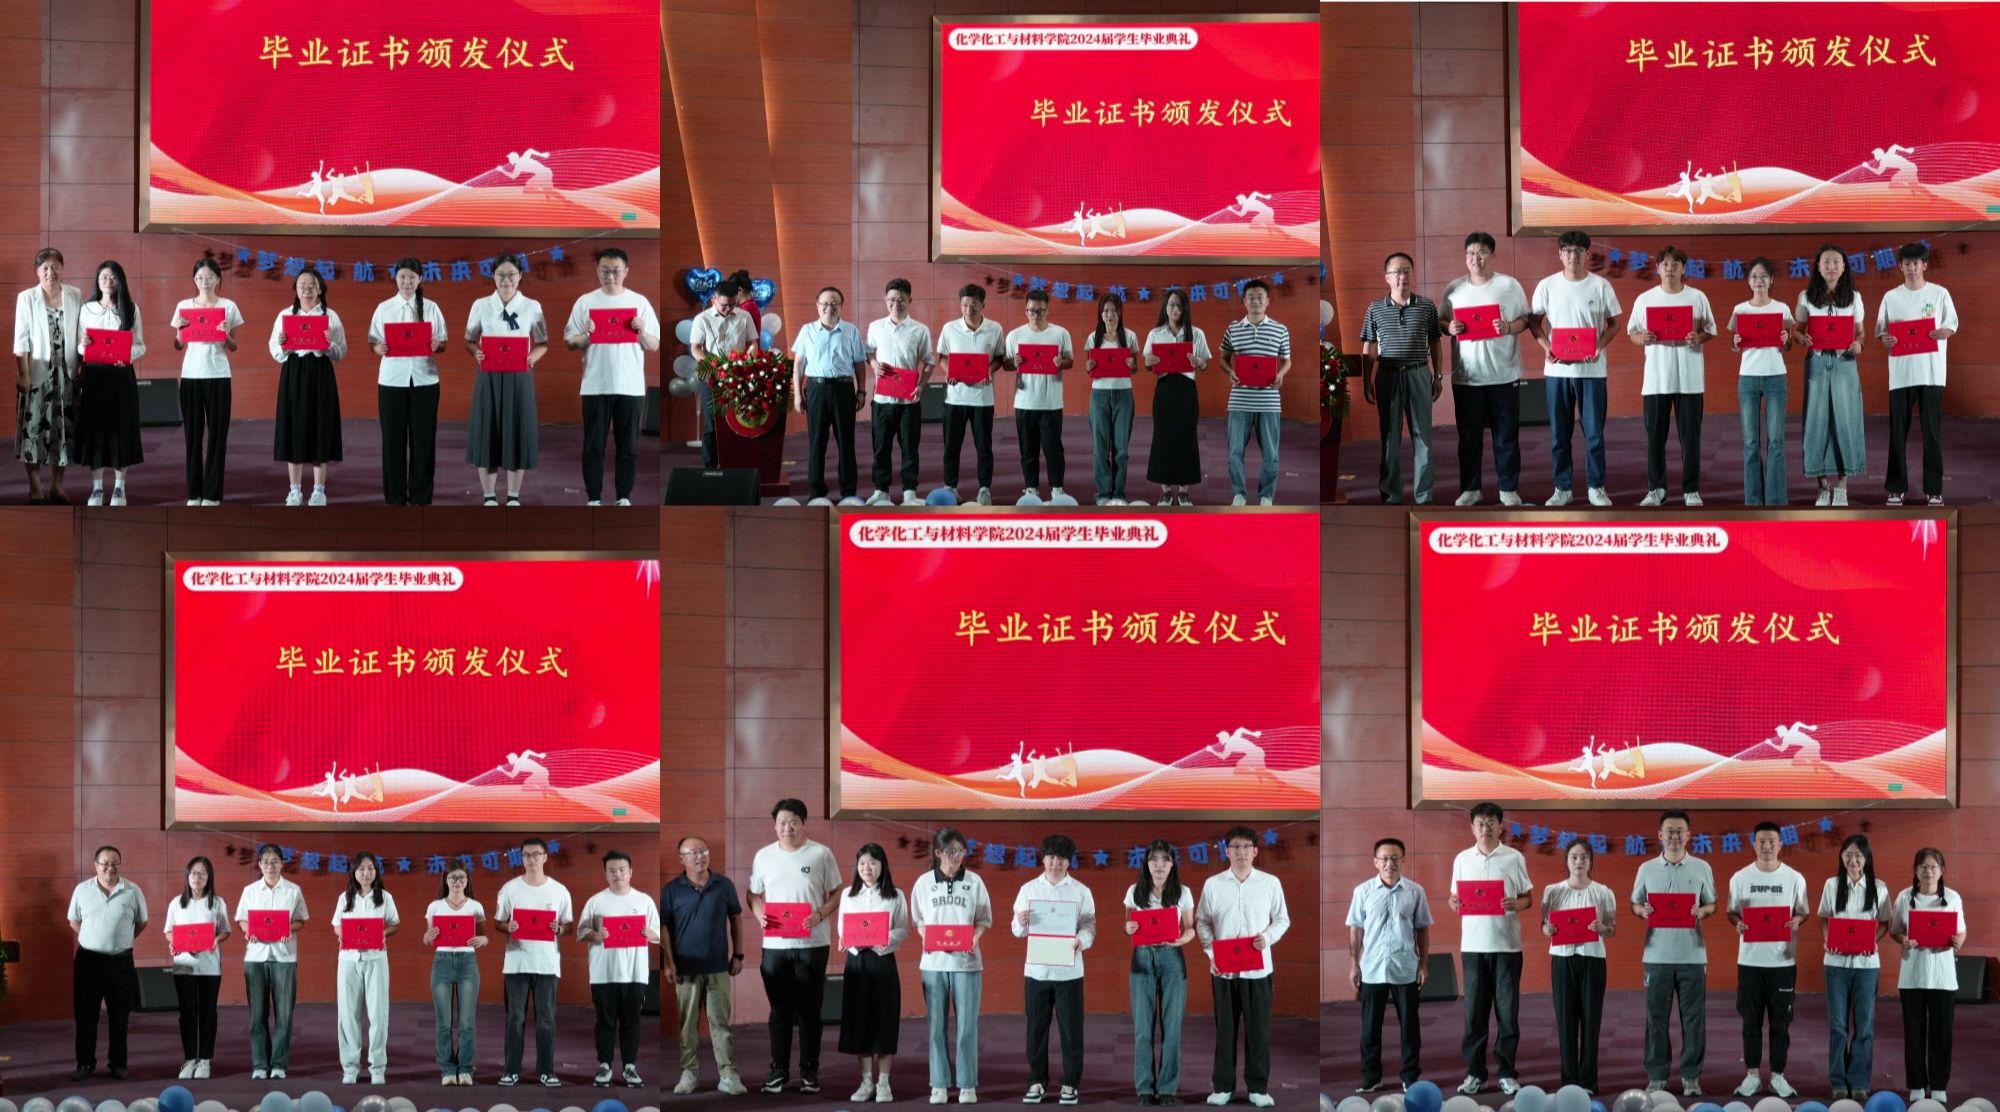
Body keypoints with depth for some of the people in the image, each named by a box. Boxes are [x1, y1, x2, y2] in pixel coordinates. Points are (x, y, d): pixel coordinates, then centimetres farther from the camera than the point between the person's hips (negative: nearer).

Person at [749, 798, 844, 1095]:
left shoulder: (821, 854, -3)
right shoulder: (764, 856, 5)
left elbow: (836, 893, 2)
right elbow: (754, 895, 12)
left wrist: (820, 915, -16)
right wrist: (759, 914, -9)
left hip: (812, 944, -2)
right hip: (775, 945, 2)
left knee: (809, 1010, 5)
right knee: (780, 1010, 8)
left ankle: (809, 1071, 13)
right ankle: (778, 1069, 16)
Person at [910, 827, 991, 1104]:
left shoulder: (974, 881, 2)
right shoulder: (924, 883, 3)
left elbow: (984, 919, 7)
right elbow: (918, 921, 9)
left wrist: (975, 938, -12)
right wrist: (927, 939, -9)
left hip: (966, 960, -1)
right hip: (934, 961, 1)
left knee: (967, 1026, -2)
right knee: (937, 1025, 3)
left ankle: (968, 1085, 4)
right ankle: (939, 1084, 8)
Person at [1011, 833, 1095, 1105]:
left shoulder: (1081, 891, 4)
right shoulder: (1028, 889, 5)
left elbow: (1090, 926, -2)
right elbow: (1017, 930, 3)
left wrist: (1081, 940, -24)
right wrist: (1021, 923, -21)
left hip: (1069, 970, -1)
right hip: (1036, 969, 1)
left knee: (1071, 1029, 1)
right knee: (1036, 1028, 5)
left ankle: (1070, 1084, 10)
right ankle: (1037, 1082, 14)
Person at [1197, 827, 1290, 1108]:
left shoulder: (1270, 883, -1)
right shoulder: (1213, 884, 0)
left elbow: (1282, 919, 6)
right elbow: (1202, 922, 6)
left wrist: (1268, 937, -13)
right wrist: (1211, 952, -8)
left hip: (1258, 968, 0)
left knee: (1258, 1028, 4)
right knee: (1225, 1028, 7)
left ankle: (1258, 1086, 14)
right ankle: (1223, 1085, 16)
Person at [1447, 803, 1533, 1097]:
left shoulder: (1514, 858, 1)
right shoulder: (1462, 859, 7)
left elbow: (1529, 897, 4)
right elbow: (1454, 896, 13)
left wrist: (1515, 904, -17)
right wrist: (1454, 903, -10)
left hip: (1506, 943, -2)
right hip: (1473, 944, 2)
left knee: (1508, 1009, 1)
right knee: (1474, 1009, 3)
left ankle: (1507, 1072, 9)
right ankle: (1475, 1072, 9)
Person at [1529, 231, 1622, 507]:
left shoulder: (1601, 286, -1)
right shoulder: (1547, 285, 1)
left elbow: (1613, 324, 5)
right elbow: (1534, 321, 8)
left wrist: (1599, 347, -12)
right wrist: (1546, 347, -9)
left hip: (1592, 370, -1)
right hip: (1557, 370, 1)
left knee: (1594, 432, 1)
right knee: (1559, 433, 6)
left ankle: (1596, 487, 11)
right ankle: (1562, 488, 15)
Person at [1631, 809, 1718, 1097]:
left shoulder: (1702, 868, 5)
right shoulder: (1647, 869, 6)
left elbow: (1712, 904, 10)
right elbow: (1634, 904, 12)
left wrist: (1702, 912, -12)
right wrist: (1643, 911, -11)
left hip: (1692, 955, 0)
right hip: (1657, 954, 0)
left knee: (1693, 1017, 2)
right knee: (1656, 1016, 4)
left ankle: (1691, 1076, 11)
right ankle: (1656, 1075, 11)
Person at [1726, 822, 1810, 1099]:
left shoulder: (1794, 878, 0)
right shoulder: (1740, 878, 2)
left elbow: (1803, 913, 8)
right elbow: (1731, 911, 8)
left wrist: (1796, 921, -15)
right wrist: (1738, 923, -14)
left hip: (1783, 959, 0)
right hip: (1750, 959, 0)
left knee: (1780, 1021, 5)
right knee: (1751, 1020, 6)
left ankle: (1778, 1075, 14)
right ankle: (1752, 1075, 14)